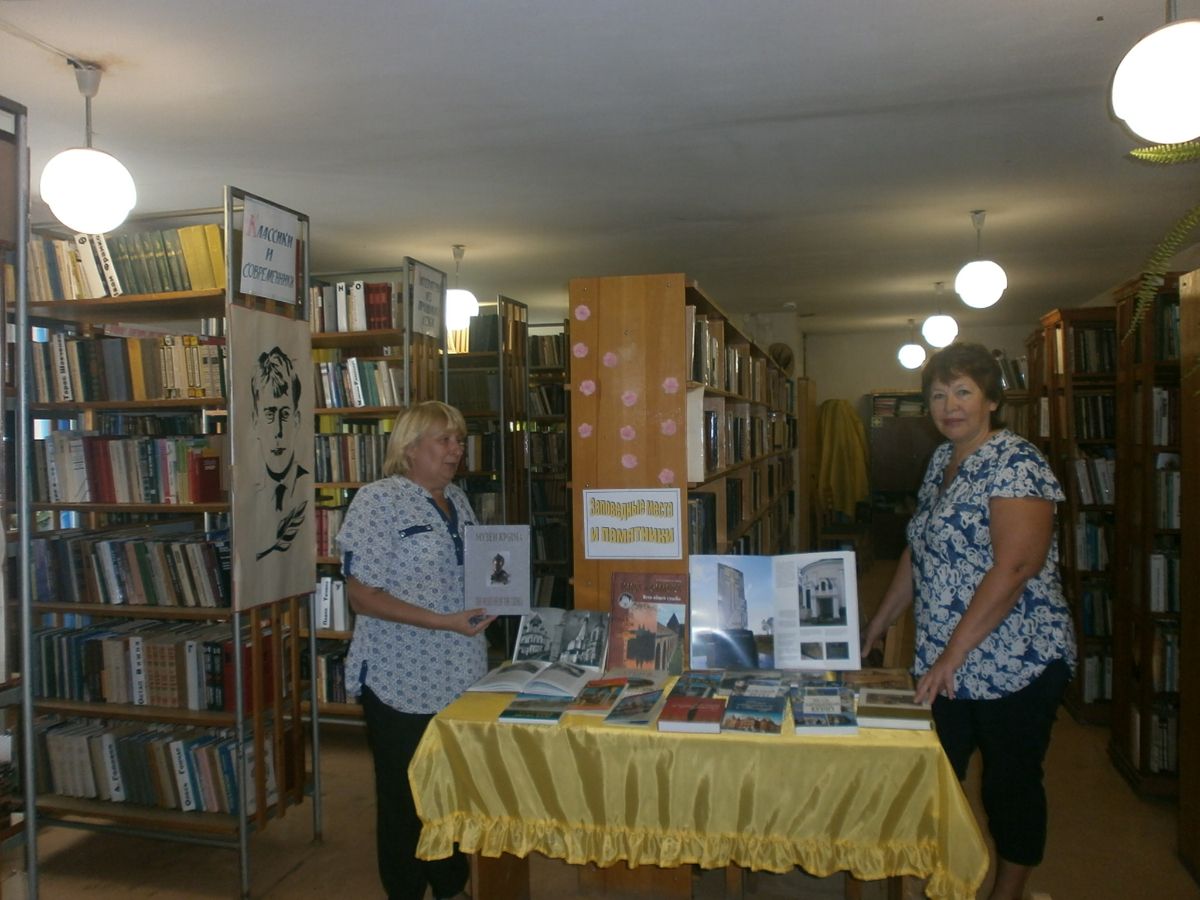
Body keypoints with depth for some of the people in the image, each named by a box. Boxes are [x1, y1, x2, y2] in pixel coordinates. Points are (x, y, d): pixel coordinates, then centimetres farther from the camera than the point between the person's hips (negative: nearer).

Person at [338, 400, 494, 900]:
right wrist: (445, 622, -23)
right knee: (405, 798, 10)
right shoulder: (378, 501, -13)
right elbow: (361, 595, -17)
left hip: (460, 676, 7)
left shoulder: (458, 501, 9)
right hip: (403, 684, -7)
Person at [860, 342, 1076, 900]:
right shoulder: (941, 460, 9)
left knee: (1011, 784, 10)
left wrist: (952, 654, -25)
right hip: (945, 667, 8)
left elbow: (1013, 568, -25)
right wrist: (879, 624, 17)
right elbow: (919, 552, 17)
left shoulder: (1015, 464, -16)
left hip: (1015, 665, -7)